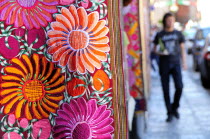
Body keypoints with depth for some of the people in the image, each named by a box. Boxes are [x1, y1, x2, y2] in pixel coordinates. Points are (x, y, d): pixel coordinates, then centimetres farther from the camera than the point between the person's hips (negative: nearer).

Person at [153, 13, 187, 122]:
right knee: (166, 89, 0)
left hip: (175, 63, 1)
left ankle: (175, 108, 13)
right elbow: (154, 49, 11)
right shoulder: (159, 35, 6)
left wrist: (184, 62, 5)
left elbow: (182, 49, 13)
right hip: (164, 64, 0)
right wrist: (158, 52, -11)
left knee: (179, 87, -11)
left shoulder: (178, 34, 10)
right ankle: (169, 113, 10)